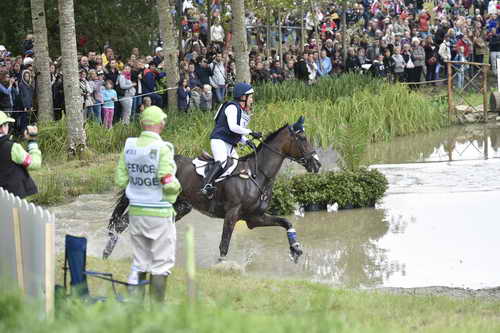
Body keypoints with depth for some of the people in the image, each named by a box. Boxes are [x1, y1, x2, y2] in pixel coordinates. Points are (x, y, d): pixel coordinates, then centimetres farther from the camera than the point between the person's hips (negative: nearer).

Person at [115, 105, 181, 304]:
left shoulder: (129, 146, 0)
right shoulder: (162, 148, -16)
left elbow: (120, 180, 3)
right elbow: (169, 183, -20)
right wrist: (176, 187, 1)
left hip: (136, 211, 5)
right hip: (160, 213, -5)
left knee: (139, 263, 15)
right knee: (161, 265, 4)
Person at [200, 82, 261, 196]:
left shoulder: (244, 112, 21)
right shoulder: (232, 107, -8)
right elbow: (233, 127, -20)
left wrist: (246, 141, 6)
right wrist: (251, 132, -15)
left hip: (231, 145, 11)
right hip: (219, 140, -11)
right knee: (221, 162, -32)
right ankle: (206, 185, -45)